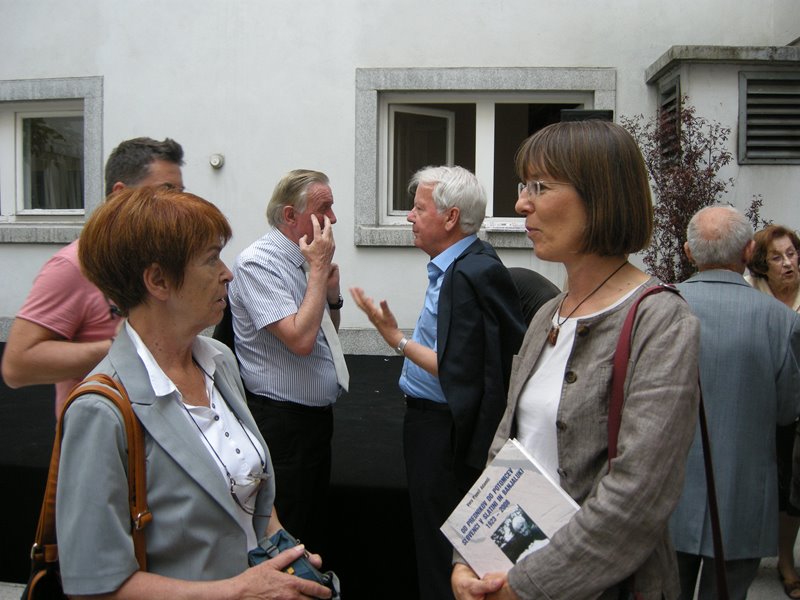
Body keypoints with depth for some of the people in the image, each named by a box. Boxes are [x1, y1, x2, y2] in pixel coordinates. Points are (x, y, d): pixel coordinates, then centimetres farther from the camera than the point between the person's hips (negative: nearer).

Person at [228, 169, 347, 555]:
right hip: (282, 423, -9)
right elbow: (300, 340, -27)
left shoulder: (303, 261, 8)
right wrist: (319, 269, -19)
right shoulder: (259, 263, -17)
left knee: (315, 526, 21)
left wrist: (332, 293, 1)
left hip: (317, 417, 9)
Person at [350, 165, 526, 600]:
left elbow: (457, 375, -25)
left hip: (443, 431, -10)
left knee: (440, 552, 7)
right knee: (429, 533, 23)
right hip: (430, 421, 10)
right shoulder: (456, 265, 6)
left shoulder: (471, 274, -24)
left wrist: (397, 340, -19)